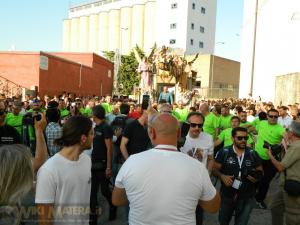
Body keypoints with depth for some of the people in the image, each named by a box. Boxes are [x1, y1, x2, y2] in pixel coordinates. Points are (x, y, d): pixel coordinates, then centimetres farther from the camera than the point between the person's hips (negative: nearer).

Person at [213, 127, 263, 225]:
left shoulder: (253, 154, -3)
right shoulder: (224, 152, -10)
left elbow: (260, 171, 7)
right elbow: (215, 168, -5)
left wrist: (257, 176, -14)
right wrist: (222, 176, -24)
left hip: (247, 197, 1)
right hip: (227, 195, -1)